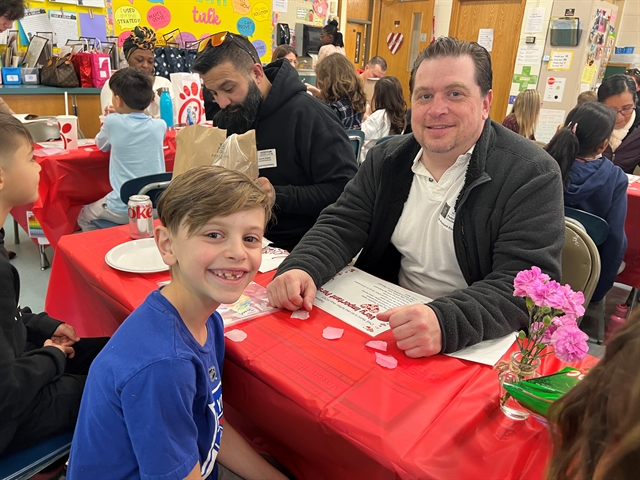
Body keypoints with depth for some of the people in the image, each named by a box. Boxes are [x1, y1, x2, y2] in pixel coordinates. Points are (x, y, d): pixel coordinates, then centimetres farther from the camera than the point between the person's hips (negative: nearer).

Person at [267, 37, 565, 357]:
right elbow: (341, 226, 2)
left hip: (476, 344, -2)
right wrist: (301, 269, -19)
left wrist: (446, 321, -38)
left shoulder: (532, 175, -12)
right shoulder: (386, 159, 4)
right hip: (385, 322, 4)